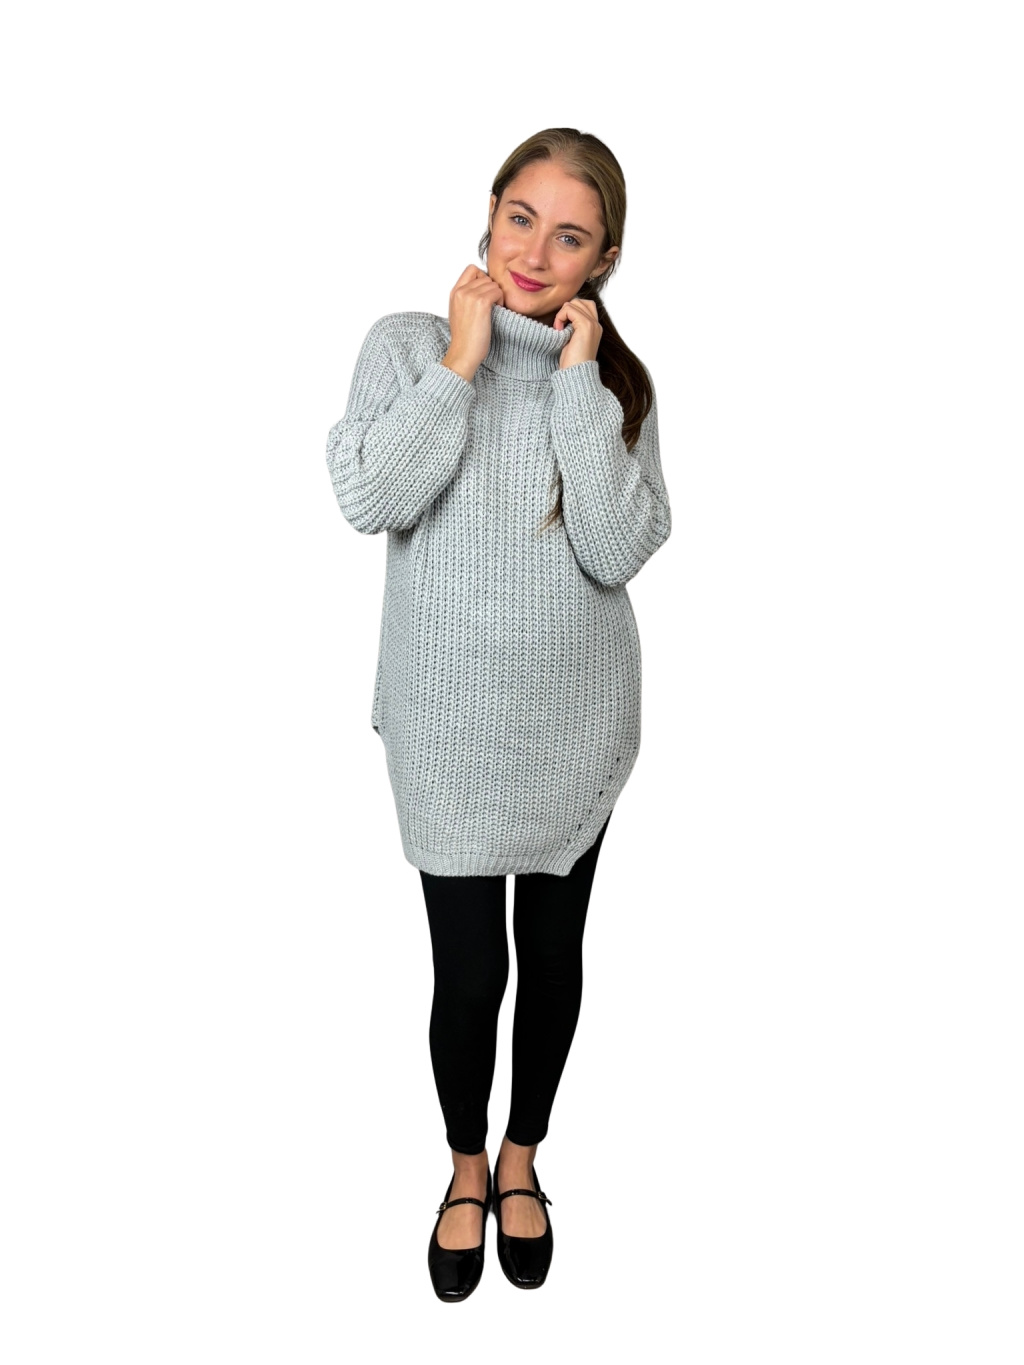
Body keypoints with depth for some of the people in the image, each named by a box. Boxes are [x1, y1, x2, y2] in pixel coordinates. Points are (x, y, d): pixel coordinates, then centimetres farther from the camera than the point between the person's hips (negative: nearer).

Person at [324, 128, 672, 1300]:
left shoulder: (617, 381, -1)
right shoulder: (407, 344, -4)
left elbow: (617, 552, -14)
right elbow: (364, 498, -18)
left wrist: (577, 385, -16)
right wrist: (461, 364, -17)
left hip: (576, 720, 2)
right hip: (449, 721, -2)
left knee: (553, 954, 15)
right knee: (468, 968, 4)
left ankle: (521, 1157, 41)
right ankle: (465, 1168, 34)